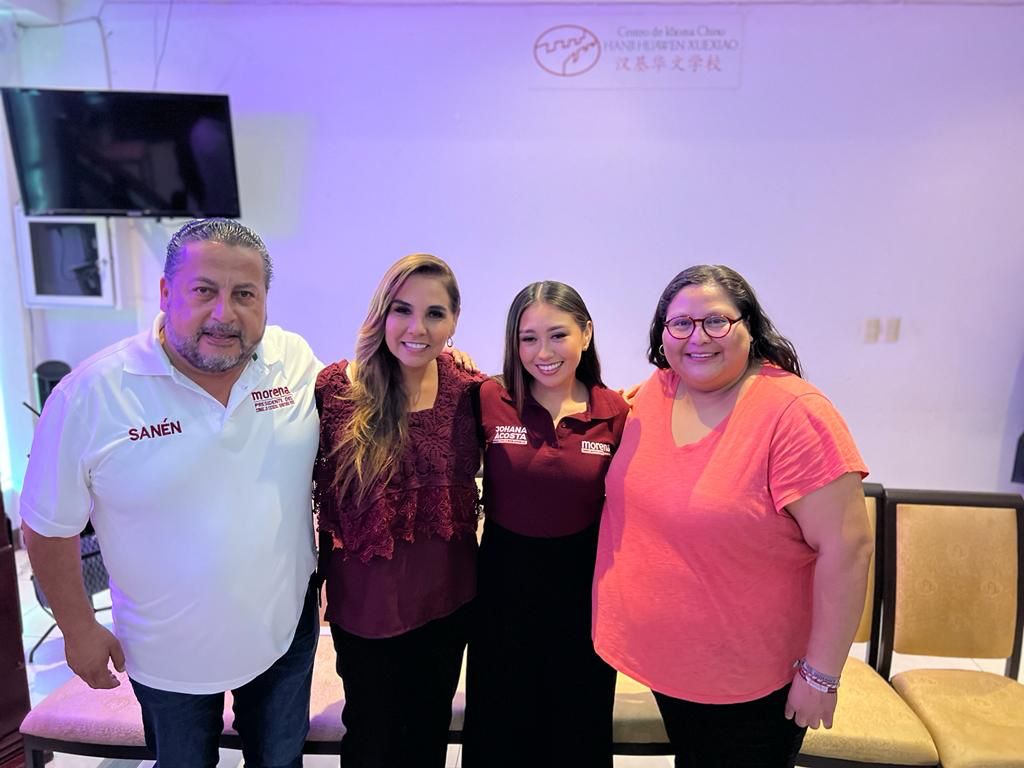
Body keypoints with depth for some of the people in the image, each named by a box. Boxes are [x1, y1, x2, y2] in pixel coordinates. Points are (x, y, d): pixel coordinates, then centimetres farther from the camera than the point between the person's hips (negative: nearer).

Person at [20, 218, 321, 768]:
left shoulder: (297, 361, -14)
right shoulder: (90, 394, -20)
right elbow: (49, 526, -8)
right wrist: (78, 628, -1)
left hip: (287, 628, 2)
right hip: (167, 653, -1)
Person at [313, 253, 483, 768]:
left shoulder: (468, 391, -9)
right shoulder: (336, 388, -15)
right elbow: (309, 491, -7)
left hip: (449, 594, 2)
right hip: (366, 597, -2)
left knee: (431, 725, 25)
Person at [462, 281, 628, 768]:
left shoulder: (616, 413, -8)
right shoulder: (489, 400, -11)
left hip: (583, 581, 1)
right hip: (505, 578, 0)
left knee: (579, 723, 22)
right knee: (500, 725, 21)